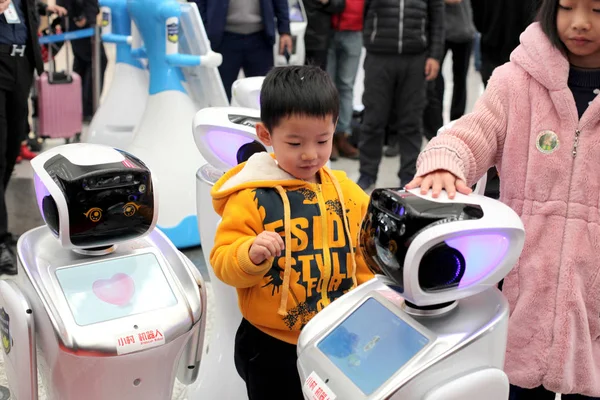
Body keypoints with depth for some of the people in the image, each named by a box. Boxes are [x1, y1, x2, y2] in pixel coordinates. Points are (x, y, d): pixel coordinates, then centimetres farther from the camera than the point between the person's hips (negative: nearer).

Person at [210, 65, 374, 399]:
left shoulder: (346, 191, 0)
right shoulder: (252, 196, -15)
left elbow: (363, 257, 10)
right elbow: (224, 262, -15)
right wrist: (251, 254, -34)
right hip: (273, 349, -4)